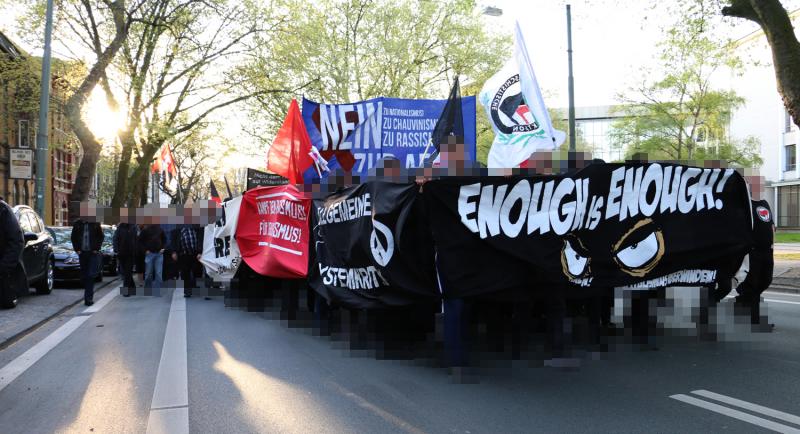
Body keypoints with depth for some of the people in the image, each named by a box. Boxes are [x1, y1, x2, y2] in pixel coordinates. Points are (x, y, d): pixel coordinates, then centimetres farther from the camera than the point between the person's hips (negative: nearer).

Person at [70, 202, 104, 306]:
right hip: (82, 253, 3)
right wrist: (76, 249, 2)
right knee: (84, 276, 10)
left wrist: (97, 248, -3)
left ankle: (88, 297, -13)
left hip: (93, 253, -3)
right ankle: (88, 295, 25)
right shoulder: (77, 224, 3)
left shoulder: (96, 224, -2)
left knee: (91, 275, -11)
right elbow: (73, 237, 12)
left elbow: (101, 237, 4)